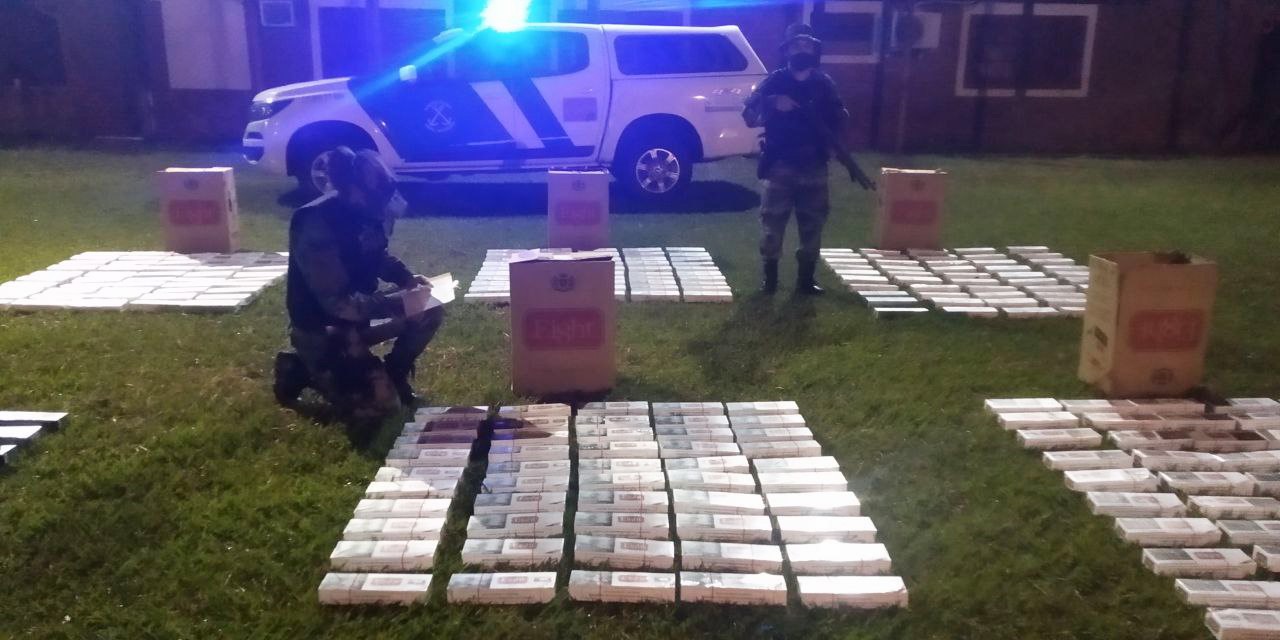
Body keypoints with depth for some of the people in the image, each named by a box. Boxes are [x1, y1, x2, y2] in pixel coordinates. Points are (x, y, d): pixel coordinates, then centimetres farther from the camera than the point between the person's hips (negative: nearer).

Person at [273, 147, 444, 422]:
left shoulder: (369, 212, -6)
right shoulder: (317, 227, -30)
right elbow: (337, 303, -30)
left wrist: (406, 277, -5)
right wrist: (397, 304, -30)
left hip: (357, 310, 8)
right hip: (322, 328, -8)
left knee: (431, 312, -3)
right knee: (382, 405, -11)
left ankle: (393, 373, 15)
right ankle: (302, 370, 7)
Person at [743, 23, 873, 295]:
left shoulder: (824, 84, 9)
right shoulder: (775, 82, 0)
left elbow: (840, 119, 16)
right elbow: (749, 117, -5)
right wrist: (773, 104, -22)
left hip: (814, 168, 3)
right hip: (780, 166, -3)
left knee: (812, 226, 7)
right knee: (773, 225, -2)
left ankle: (806, 280, 18)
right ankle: (769, 279, 10)